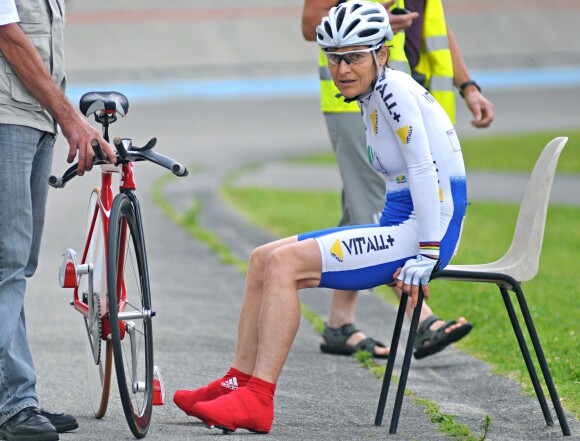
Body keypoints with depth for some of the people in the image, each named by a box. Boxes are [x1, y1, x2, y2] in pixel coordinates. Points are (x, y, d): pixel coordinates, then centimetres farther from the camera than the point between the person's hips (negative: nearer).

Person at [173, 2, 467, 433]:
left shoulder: (394, 89, -14)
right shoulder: (372, 95, 15)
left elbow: (423, 170, -21)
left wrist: (426, 256, -23)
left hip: (424, 231, -10)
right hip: (398, 225, 10)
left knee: (285, 263, -21)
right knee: (263, 258, 6)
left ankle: (257, 400, -23)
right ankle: (239, 381, 7)